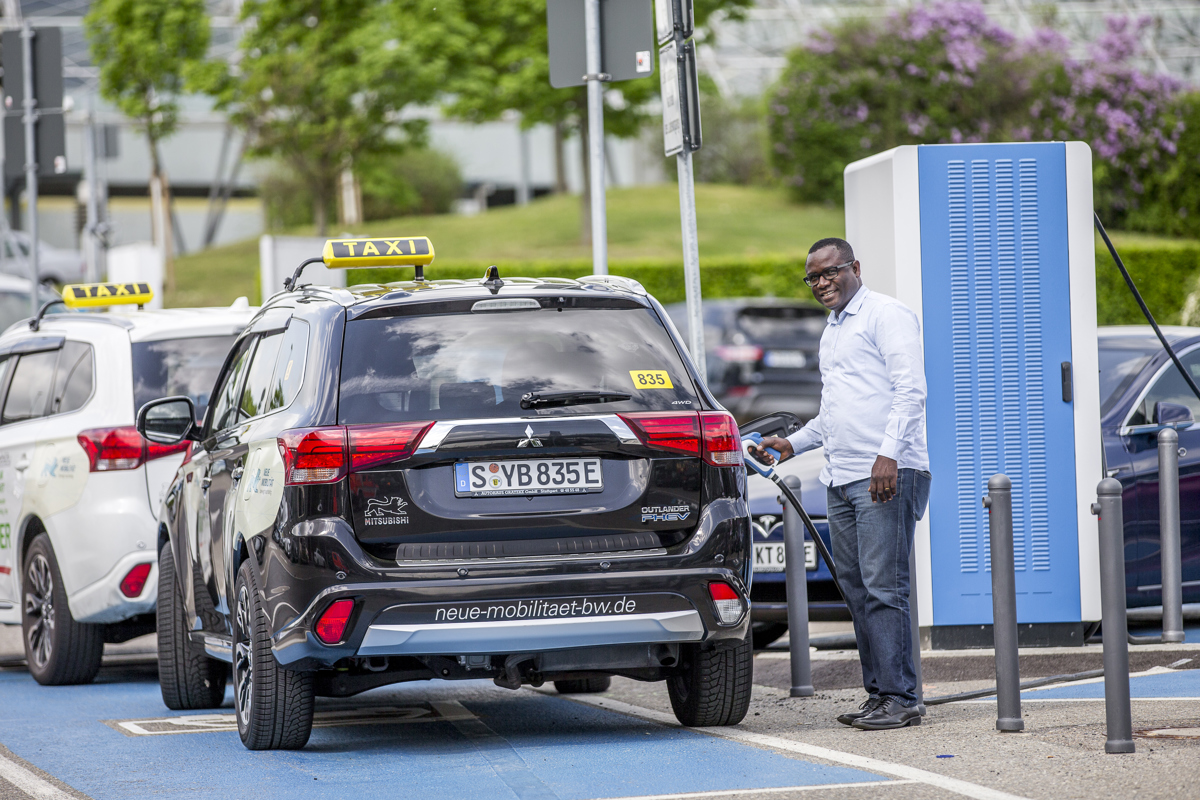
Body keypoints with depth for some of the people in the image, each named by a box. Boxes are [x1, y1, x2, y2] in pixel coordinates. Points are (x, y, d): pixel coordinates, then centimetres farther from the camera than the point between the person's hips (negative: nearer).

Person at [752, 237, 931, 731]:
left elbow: (910, 390, -14)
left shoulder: (886, 315, -3)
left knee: (883, 587, -13)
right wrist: (792, 444, 26)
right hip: (840, 478, 9)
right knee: (857, 589, 6)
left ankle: (899, 698, -14)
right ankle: (878, 694, 9)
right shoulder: (831, 333, 25)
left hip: (886, 473, -9)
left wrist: (888, 453, -23)